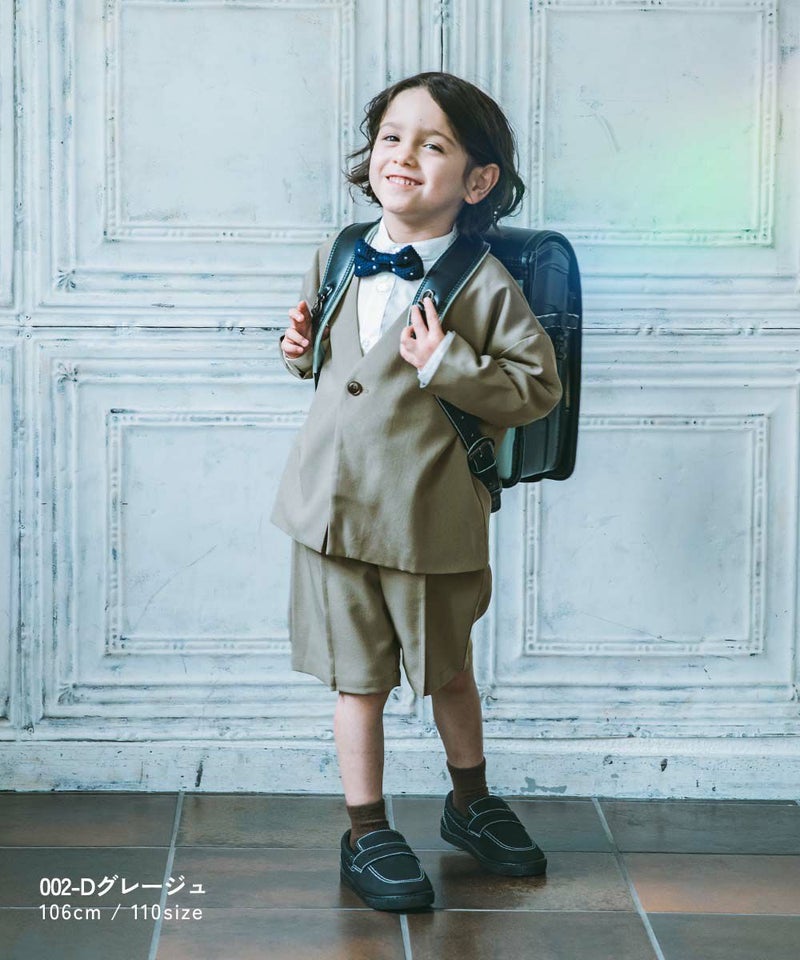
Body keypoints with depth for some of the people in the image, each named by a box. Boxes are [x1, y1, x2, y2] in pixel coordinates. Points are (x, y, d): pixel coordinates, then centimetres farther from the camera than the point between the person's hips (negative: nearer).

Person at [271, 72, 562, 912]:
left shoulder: (485, 285, -11)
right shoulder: (338, 258, 4)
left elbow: (538, 387, -11)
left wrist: (449, 363, -22)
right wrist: (301, 349, 0)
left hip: (430, 518, -3)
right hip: (333, 505, 3)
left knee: (448, 672, 17)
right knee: (357, 677, 9)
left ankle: (470, 803, 40)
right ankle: (366, 833, 22)